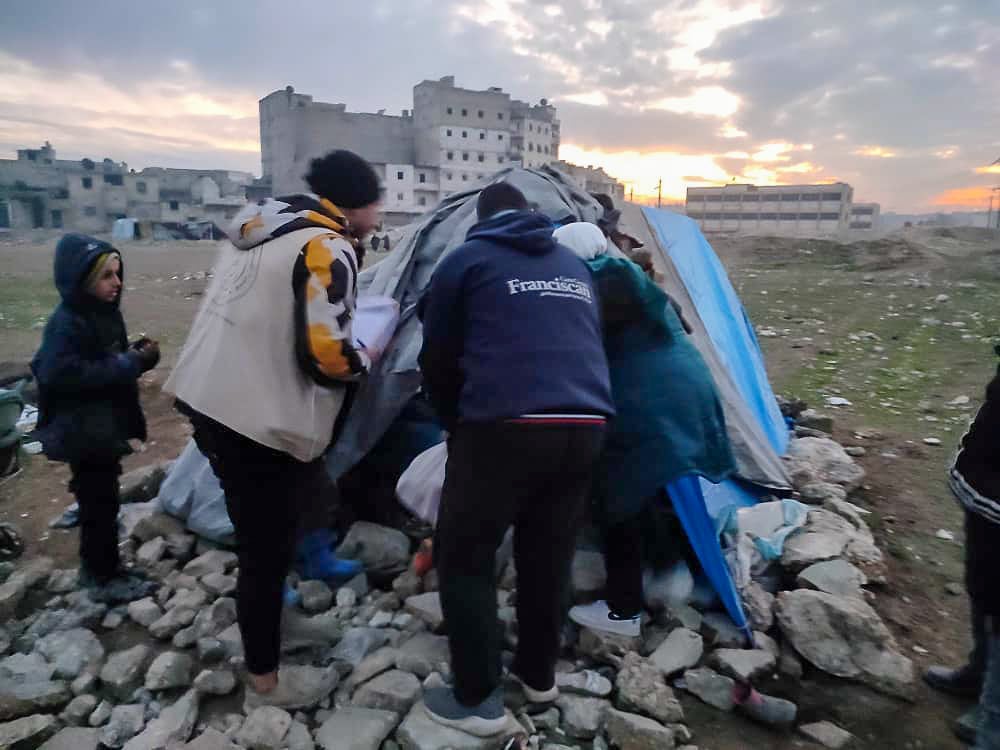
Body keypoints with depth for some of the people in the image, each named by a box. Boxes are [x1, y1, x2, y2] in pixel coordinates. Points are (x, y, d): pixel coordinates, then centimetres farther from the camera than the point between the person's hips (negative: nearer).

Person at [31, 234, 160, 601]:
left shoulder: (105, 311, 6)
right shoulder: (66, 323, -21)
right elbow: (60, 375, -29)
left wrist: (140, 355, -5)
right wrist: (129, 364, -27)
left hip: (106, 425, 9)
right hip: (83, 431, -9)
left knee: (100, 500, 20)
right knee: (100, 504, 3)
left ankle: (97, 565, 36)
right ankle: (104, 578, 18)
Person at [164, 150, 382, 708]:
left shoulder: (260, 223, 12)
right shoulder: (329, 249, -16)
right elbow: (326, 356, -22)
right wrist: (366, 360, -1)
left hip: (206, 397, 9)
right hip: (260, 418, -9)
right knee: (268, 550, 5)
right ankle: (266, 683, 22)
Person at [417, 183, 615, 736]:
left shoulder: (465, 260, 9)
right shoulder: (575, 266, 24)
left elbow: (437, 359, 11)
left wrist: (455, 422, 26)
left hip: (504, 429, -5)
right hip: (585, 429, 6)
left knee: (463, 558, 11)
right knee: (548, 557, 21)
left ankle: (477, 700, 19)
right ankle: (539, 675, 38)